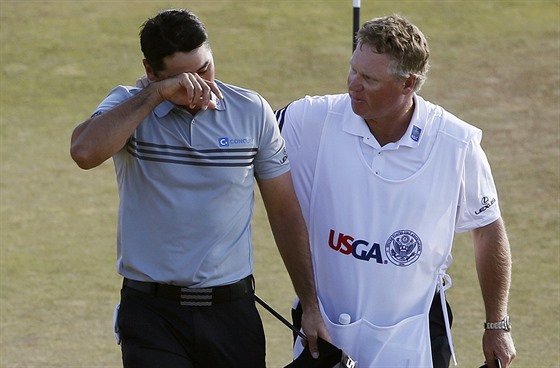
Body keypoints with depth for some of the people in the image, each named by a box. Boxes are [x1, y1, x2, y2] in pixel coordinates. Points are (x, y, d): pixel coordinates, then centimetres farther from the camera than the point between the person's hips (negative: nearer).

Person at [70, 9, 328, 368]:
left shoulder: (252, 112, 2)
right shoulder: (129, 106, -2)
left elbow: (285, 212, 8)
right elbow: (85, 152, -25)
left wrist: (311, 306, 6)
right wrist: (156, 93, -22)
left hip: (232, 310, 2)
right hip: (152, 312, -2)